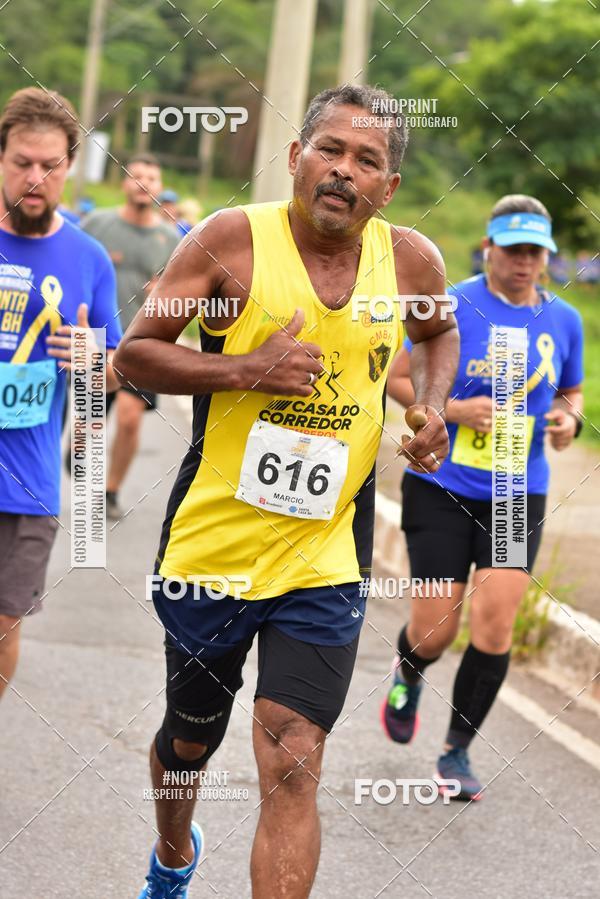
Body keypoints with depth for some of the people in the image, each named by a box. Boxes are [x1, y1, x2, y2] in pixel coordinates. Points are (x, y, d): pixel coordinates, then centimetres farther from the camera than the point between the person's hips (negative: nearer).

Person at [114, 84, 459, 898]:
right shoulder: (234, 240, -10)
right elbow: (134, 354, -8)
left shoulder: (411, 262, 0)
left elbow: (439, 331, 24)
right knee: (190, 740, 20)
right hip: (209, 547, -1)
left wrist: (431, 406, 4)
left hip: (324, 562, 1)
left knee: (292, 770, -12)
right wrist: (245, 371, -22)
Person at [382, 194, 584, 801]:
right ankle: (408, 676, 38)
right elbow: (398, 379, -2)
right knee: (434, 631, 0)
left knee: (494, 627, -8)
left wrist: (568, 417, -3)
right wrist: (453, 410, -17)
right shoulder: (452, 307, -8)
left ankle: (457, 751, 11)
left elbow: (570, 391, 19)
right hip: (441, 488, -3)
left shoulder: (563, 320, 4)